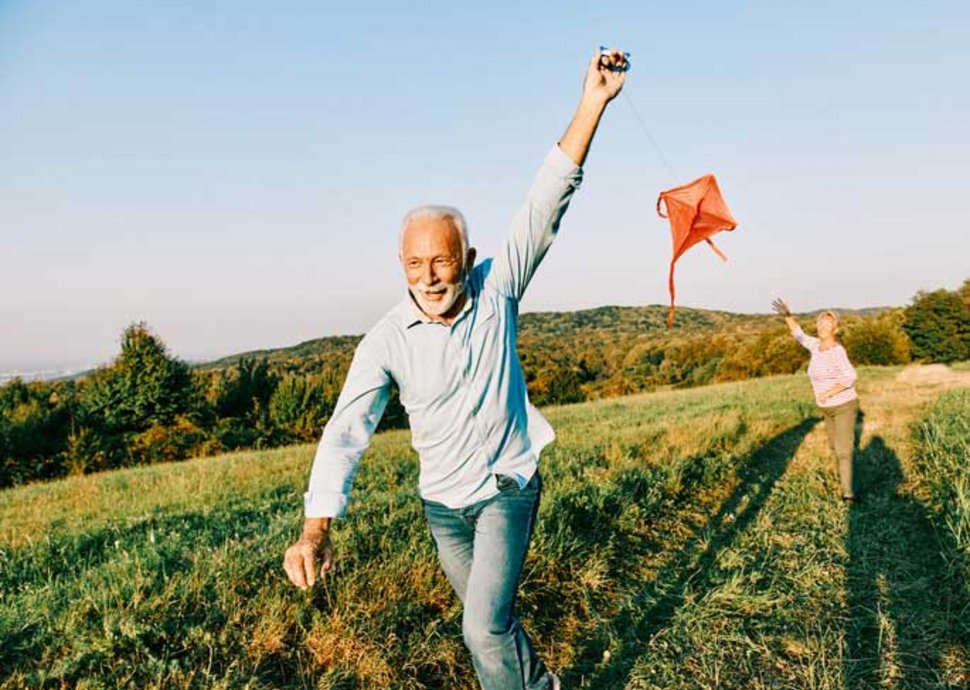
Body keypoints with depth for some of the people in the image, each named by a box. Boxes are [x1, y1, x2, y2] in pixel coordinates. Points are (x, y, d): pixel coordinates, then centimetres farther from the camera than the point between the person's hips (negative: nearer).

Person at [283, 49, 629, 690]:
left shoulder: (497, 291, -15)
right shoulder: (387, 341, -17)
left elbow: (547, 203, -22)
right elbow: (347, 432, -25)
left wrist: (591, 104, -30)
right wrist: (316, 529, -39)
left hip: (508, 488, -2)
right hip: (443, 503, 2)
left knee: (485, 625, -13)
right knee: (491, 615, 20)